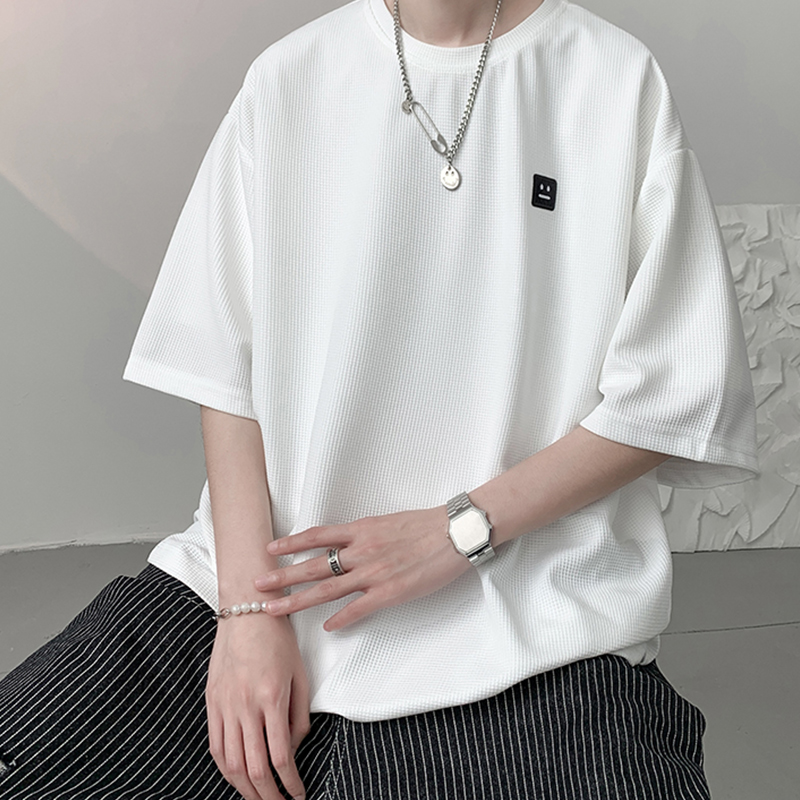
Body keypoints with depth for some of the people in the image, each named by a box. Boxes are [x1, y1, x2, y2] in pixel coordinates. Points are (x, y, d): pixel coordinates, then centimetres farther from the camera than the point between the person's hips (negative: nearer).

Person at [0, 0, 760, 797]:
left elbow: (676, 395, -2)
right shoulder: (288, 75, 4)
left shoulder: (621, 81, -1)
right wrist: (247, 604, -8)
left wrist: (461, 529, -11)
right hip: (275, 568, 2)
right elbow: (226, 366, 2)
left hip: (521, 626, -1)